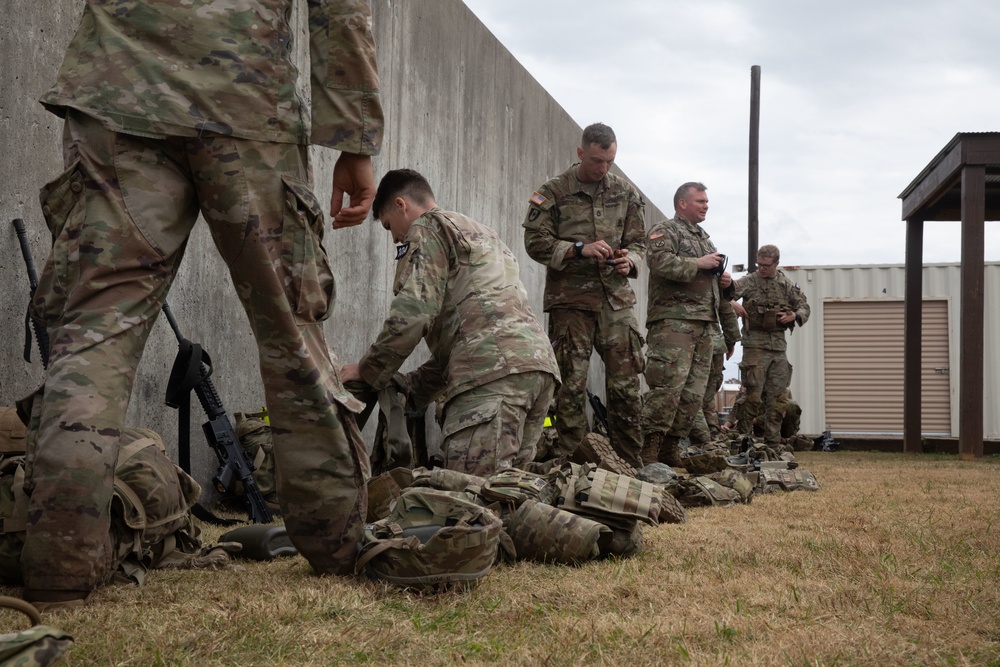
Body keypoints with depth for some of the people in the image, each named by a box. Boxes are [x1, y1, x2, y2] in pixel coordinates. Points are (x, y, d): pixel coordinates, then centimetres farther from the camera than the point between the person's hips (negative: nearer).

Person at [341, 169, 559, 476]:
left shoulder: (427, 228, 8)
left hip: (493, 370, -9)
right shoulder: (481, 233, 36)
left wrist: (368, 371, 7)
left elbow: (412, 313, -6)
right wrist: (412, 387, 32)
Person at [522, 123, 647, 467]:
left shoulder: (625, 193, 11)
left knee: (625, 386, 2)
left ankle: (630, 465, 10)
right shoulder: (554, 192, 0)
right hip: (570, 300, -3)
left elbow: (638, 242, 17)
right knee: (571, 386, -2)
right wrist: (580, 249, -16)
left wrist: (629, 261, -6)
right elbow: (535, 242, -4)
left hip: (616, 299, 3)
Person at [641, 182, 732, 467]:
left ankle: (671, 449, 9)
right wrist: (699, 264, -12)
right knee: (669, 384, -18)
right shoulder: (664, 230, 2)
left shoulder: (704, 238, 28)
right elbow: (659, 262, -17)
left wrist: (723, 279, 15)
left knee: (694, 392, 4)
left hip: (704, 324, 9)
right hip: (674, 319, -9)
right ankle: (650, 448, -17)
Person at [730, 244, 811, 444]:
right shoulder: (749, 281, -3)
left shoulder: (786, 284, 9)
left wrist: (794, 316, -7)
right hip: (755, 344, -4)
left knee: (777, 397, 6)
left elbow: (804, 306, 16)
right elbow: (732, 291, -21)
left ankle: (773, 442, 13)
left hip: (778, 345, 4)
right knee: (754, 395, -7)